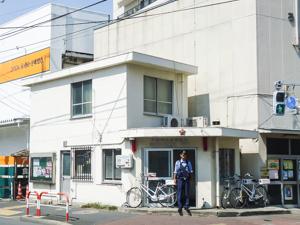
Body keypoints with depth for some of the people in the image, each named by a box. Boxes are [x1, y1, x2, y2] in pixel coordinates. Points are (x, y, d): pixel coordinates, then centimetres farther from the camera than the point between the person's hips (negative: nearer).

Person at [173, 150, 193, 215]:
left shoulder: (188, 162, 11)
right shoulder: (178, 162, 5)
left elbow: (191, 171, 11)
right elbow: (175, 171, 4)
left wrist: (190, 178, 0)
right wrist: (174, 179, -4)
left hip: (187, 180, 2)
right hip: (180, 179, -2)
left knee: (187, 193, 2)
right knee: (179, 194, 0)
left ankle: (187, 207, 11)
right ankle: (180, 208, 6)